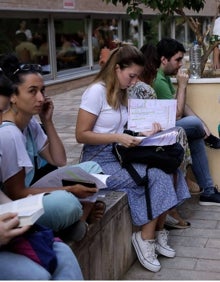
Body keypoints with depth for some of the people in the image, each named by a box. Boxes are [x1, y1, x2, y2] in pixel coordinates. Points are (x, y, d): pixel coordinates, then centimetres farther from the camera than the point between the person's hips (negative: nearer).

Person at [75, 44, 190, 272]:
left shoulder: (121, 93, 12)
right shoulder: (96, 92, -13)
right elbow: (81, 135, -16)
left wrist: (145, 134, -3)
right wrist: (117, 138, -24)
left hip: (120, 155, 8)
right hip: (100, 161, -7)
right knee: (156, 176, -21)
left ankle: (157, 232, -5)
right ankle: (146, 236, -7)